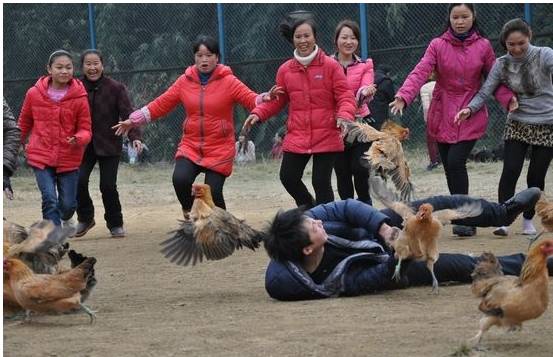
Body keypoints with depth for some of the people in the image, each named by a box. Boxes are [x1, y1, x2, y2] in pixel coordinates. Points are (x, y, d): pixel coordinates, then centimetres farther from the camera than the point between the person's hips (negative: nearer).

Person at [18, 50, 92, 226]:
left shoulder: (79, 97, -8)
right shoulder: (34, 94, -4)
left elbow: (85, 129, -4)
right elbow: (24, 123, 12)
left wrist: (78, 139, -26)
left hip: (69, 159, 0)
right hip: (41, 156, 0)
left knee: (68, 204, 6)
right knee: (49, 199, -15)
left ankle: (63, 219, 42)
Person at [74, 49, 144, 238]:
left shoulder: (115, 88, -6)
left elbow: (127, 114, -10)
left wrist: (135, 136, -24)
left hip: (109, 145, -2)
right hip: (83, 145, 2)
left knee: (108, 186, -6)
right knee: (79, 181, -13)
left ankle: (115, 224, 15)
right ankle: (85, 218, 12)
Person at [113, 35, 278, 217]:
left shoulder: (228, 81, -4)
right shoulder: (185, 81, 4)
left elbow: (251, 99, -12)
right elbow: (160, 105, 9)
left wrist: (265, 98, -35)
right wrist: (133, 120, 5)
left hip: (220, 150, -2)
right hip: (190, 146, 2)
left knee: (213, 193, -11)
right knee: (180, 179, -22)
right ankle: (190, 216, 4)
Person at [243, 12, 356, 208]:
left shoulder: (331, 66, -5)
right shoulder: (285, 70, 6)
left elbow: (345, 96, -5)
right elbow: (277, 100, 13)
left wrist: (344, 116, -25)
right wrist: (257, 114, -3)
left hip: (327, 138, -4)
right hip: (296, 137, 4)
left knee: (321, 182, -4)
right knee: (288, 177, 0)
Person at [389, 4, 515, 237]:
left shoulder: (483, 46, 3)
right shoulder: (438, 46, 1)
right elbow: (420, 72, -10)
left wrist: (509, 99, -12)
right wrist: (403, 96, -26)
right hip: (443, 116, 2)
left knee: (456, 161, -17)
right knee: (450, 166, 2)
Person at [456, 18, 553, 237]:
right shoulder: (502, 65, -1)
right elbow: (485, 92, -4)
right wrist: (469, 109, -22)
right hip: (517, 125, 2)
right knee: (510, 171, -13)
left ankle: (528, 220, 19)